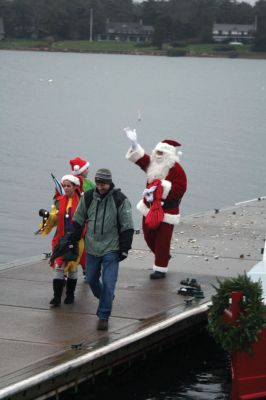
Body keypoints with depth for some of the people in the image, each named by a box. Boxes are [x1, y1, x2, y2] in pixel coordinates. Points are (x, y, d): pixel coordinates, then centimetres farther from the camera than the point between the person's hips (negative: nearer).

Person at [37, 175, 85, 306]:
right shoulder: (59, 201, 6)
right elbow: (54, 219, 2)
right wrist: (47, 215, -18)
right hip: (60, 239, 2)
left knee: (72, 267, 9)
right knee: (58, 267, -4)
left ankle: (70, 295, 22)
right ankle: (57, 297, -1)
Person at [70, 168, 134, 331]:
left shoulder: (120, 199, -9)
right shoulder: (88, 197, 0)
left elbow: (127, 226, -4)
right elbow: (78, 221, 12)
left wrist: (124, 248, -7)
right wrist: (73, 241, 9)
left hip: (111, 250, -4)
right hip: (92, 248, 4)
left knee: (108, 283, -9)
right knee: (91, 279, 15)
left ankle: (104, 316, -1)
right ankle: (105, 299, 41)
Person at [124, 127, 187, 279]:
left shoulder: (177, 170, -19)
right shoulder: (153, 164, 3)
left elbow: (180, 188, -24)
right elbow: (141, 158, 7)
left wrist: (161, 186, -29)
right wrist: (134, 144, -8)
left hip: (166, 211, -8)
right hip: (150, 208, 8)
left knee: (162, 240, -3)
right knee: (149, 236, 18)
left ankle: (160, 269, 8)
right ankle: (164, 257, 41)